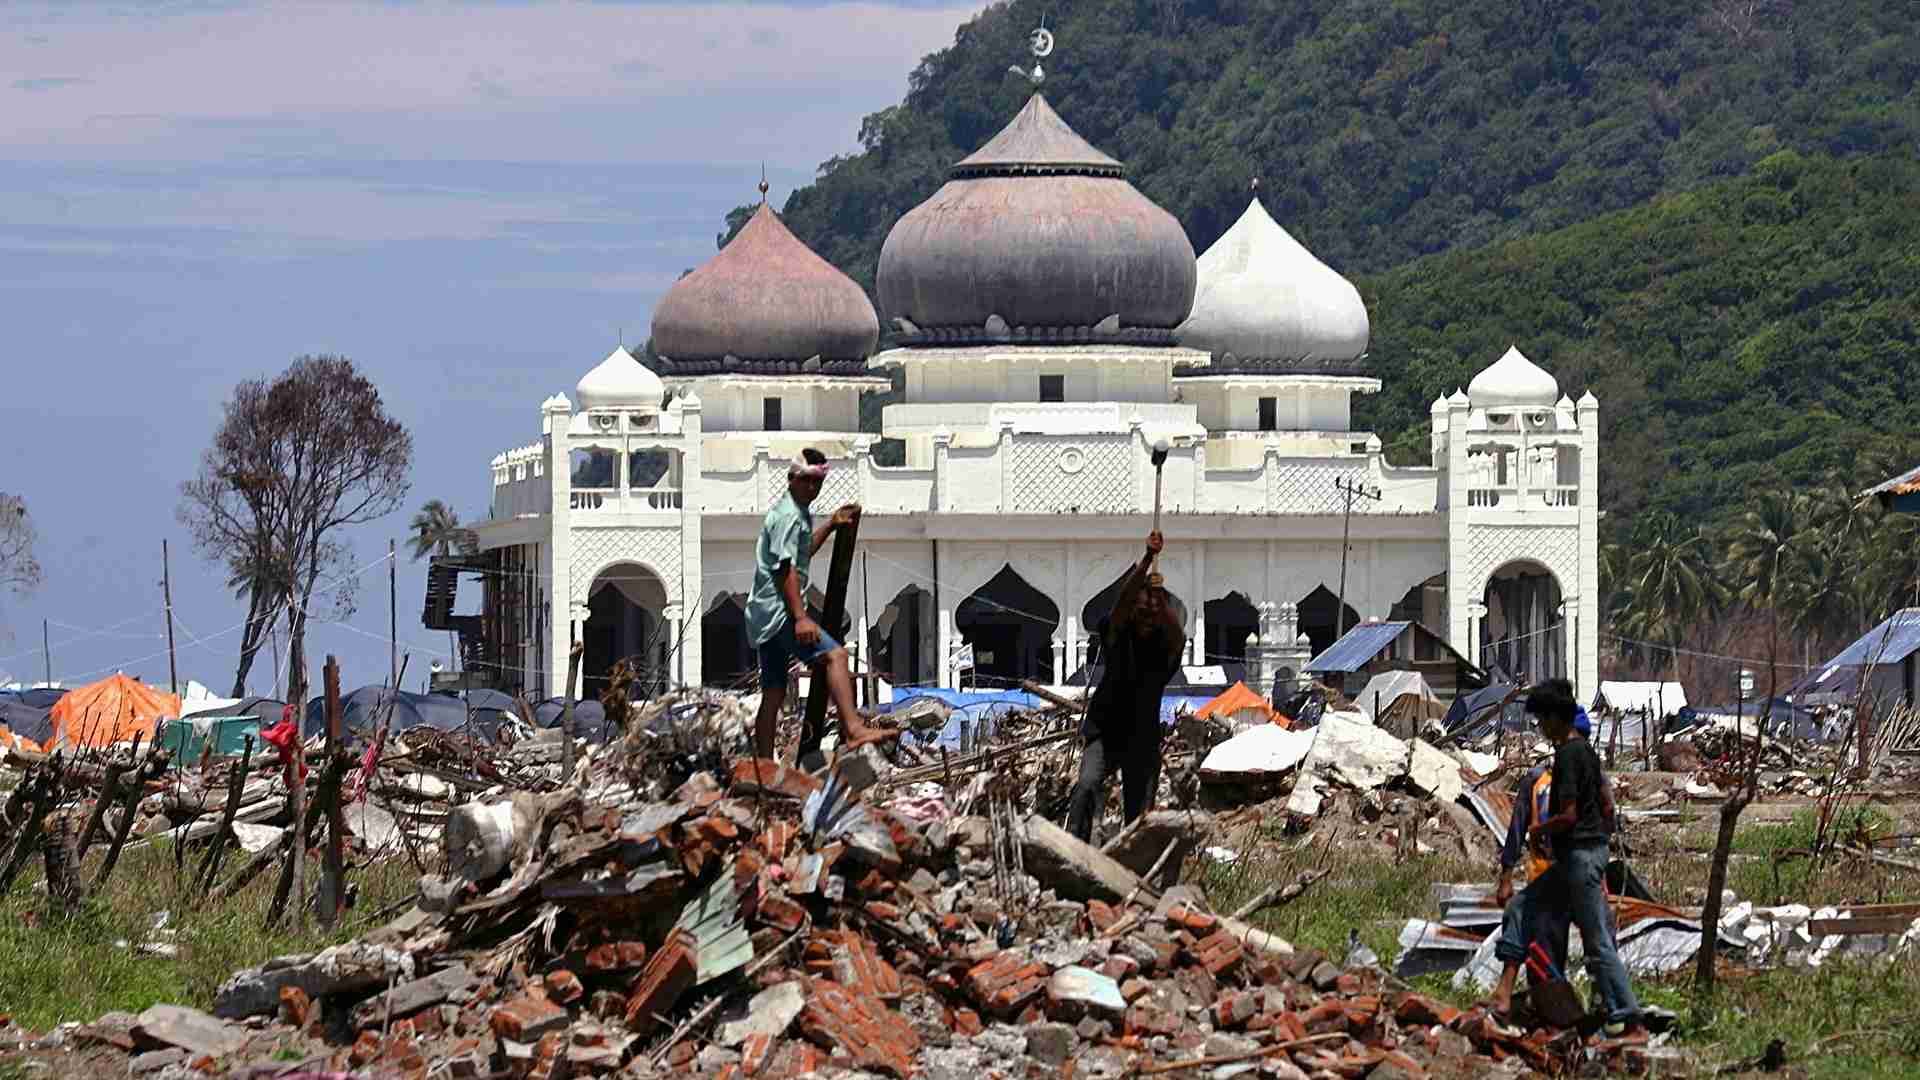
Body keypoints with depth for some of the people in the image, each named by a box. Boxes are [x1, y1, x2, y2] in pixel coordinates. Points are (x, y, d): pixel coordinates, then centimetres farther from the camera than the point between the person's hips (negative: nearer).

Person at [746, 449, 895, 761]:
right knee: (834, 655, -24)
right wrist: (800, 618, -26)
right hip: (778, 610, -11)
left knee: (774, 695, 10)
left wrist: (831, 525, 31)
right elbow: (786, 568, -20)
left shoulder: (799, 512, 21)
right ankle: (854, 728, -39)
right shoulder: (789, 516, -11)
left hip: (764, 617, 11)